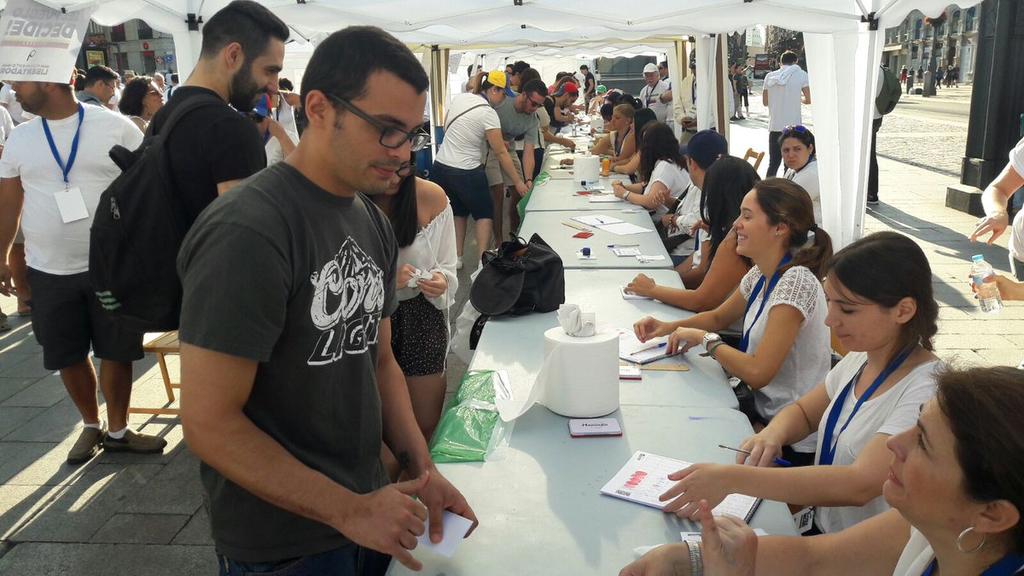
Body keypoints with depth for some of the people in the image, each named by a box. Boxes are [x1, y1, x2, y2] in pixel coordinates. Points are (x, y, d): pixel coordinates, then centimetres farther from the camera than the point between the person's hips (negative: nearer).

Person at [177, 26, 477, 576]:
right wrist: (347, 510, -20)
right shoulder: (246, 231, -23)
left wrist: (421, 468, -3)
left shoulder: (374, 222, 1)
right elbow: (207, 423, -22)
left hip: (368, 507, 7)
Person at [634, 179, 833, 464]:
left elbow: (757, 372, -28)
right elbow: (719, 317, 19)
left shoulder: (796, 282, -25)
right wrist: (669, 327, 2)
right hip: (766, 409, 7)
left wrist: (705, 339, -14)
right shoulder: (761, 275, 2)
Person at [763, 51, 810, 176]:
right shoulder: (800, 74, -1)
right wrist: (798, 99, 15)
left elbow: (765, 101, 12)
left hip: (774, 126, 3)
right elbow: (808, 100, -5)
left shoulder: (770, 76, 7)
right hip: (793, 126, -3)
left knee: (773, 163, 11)